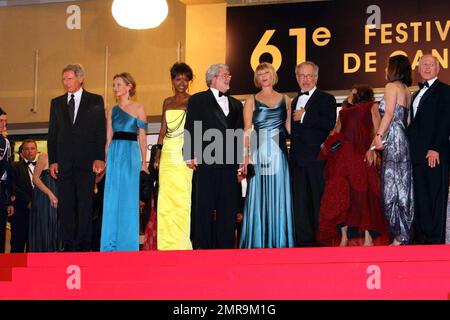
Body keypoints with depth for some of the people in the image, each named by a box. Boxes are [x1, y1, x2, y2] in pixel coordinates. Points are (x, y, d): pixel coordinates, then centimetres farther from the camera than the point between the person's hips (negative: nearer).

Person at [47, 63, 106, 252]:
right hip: (64, 162, 3)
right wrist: (52, 160, 4)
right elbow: (52, 134, 14)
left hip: (86, 160, -3)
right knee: (65, 204, 1)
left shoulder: (95, 101, 6)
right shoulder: (57, 103, 15)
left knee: (85, 203, -4)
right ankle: (68, 245, 3)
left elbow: (101, 131, 2)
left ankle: (84, 244, -3)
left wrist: (100, 158, -8)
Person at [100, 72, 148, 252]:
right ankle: (111, 244, 6)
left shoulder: (138, 109, 4)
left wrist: (143, 162, -4)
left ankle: (127, 244, 2)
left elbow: (142, 138, 1)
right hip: (114, 153, 4)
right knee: (112, 199, 1)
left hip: (131, 153, -3)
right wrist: (106, 161, 6)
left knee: (128, 198, -3)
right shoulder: (113, 111, 14)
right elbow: (109, 138, 13)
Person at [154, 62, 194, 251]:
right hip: (168, 155, 5)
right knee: (166, 198, 3)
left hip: (185, 155, -5)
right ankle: (167, 243, 8)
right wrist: (157, 155, 9)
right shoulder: (167, 103, 16)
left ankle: (182, 243, -3)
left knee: (183, 198, -6)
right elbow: (163, 130, 17)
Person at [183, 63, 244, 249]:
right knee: (203, 208, -3)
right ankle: (202, 246, 0)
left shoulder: (235, 105, 21)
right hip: (205, 163, -4)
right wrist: (190, 156, -10)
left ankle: (225, 246, 7)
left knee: (228, 209, 3)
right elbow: (190, 129, 0)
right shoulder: (198, 100, 7)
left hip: (229, 164, 4)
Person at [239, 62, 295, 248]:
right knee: (259, 196, -2)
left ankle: (280, 241, 7)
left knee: (279, 195, 1)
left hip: (279, 151, 1)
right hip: (259, 151, -1)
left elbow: (289, 127, 10)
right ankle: (258, 241, 2)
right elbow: (247, 130, 2)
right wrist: (245, 155, -8)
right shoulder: (252, 101, 9)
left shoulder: (285, 100, 13)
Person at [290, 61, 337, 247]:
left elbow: (329, 123, -16)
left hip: (317, 158, -5)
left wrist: (304, 117, -12)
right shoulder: (294, 102, 21)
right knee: (300, 202, 3)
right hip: (298, 160, 6)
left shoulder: (326, 99, 2)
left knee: (320, 202, -3)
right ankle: (304, 240, 5)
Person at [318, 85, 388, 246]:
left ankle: (368, 237, -5)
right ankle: (343, 237, 1)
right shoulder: (344, 111, 28)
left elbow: (378, 129, -1)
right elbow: (335, 132, 23)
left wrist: (373, 148, -13)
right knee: (339, 194, -2)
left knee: (362, 193, -8)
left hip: (362, 153, -5)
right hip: (341, 154, 5)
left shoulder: (371, 107, 14)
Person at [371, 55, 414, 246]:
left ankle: (399, 237, -7)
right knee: (402, 187, 9)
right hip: (402, 140, 9)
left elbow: (389, 113, -15)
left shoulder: (392, 86, -5)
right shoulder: (405, 90, 20)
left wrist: (379, 135, -18)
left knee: (392, 187, -7)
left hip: (392, 140, -9)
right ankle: (404, 235, 10)